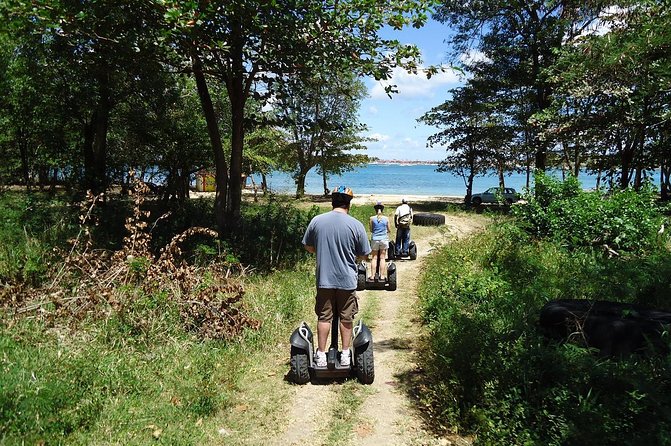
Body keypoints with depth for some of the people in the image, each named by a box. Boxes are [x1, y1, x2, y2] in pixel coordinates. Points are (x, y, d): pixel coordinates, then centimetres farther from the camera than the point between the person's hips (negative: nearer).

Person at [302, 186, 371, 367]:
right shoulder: (356, 225, -10)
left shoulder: (316, 221, -5)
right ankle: (345, 355, 20)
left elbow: (308, 247, 8)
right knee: (346, 318, 12)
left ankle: (321, 355, 16)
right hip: (347, 280, -1)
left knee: (324, 317, 10)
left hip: (324, 279, 1)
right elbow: (363, 255, -1)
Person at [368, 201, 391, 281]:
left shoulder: (372, 218, -5)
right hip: (384, 239, 1)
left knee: (374, 258, 4)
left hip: (375, 239, -1)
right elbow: (389, 230, 6)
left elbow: (371, 230, 2)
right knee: (382, 258, 6)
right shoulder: (386, 219, -2)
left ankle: (372, 276, 3)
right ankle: (382, 276, 7)